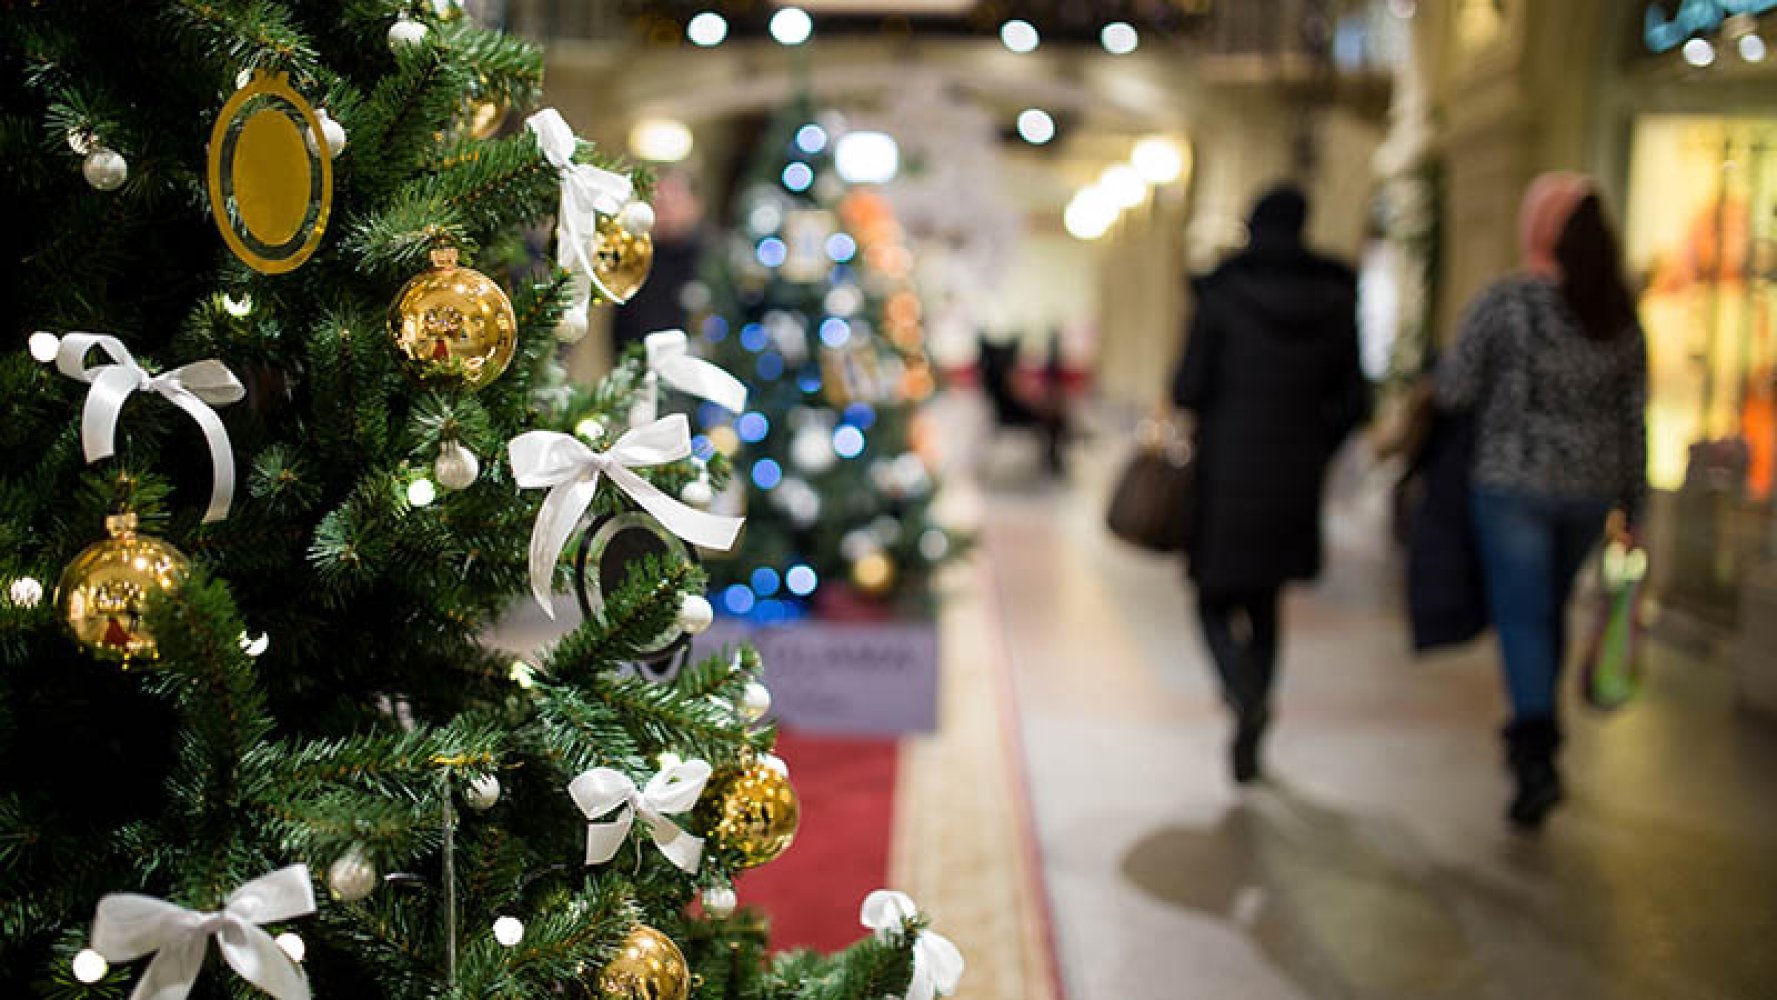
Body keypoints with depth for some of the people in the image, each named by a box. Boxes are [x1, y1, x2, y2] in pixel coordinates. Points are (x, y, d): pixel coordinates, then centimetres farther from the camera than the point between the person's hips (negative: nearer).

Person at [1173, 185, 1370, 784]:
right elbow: (1353, 400, 2)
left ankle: (1245, 692, -20)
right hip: (1295, 482, 4)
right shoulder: (1335, 300, 2)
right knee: (1264, 602, 18)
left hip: (1228, 472, -3)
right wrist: (1310, 453, 15)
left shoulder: (1223, 293, -8)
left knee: (1216, 600, 9)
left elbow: (1191, 388, -10)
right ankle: (1249, 745, 21)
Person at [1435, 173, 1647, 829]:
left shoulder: (1503, 305, -12)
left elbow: (1454, 392, -9)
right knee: (1552, 608, 20)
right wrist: (1633, 503, 11)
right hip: (1591, 488, 5)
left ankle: (1537, 756, -13)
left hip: (1513, 484, -5)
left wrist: (1443, 367, 13)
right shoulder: (1622, 318, 2)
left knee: (1521, 614, -2)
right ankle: (1535, 729, 33)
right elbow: (1635, 418, 5)